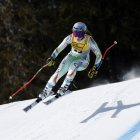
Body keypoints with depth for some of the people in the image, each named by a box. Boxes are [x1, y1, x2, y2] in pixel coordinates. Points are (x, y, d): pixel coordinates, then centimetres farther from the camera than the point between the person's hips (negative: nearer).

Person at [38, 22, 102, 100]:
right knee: (57, 74, -15)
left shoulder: (89, 40, -27)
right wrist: (52, 58, -23)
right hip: (72, 56, 3)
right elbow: (59, 48, -9)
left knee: (73, 66, -37)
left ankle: (64, 88, -25)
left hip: (83, 60, -3)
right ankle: (45, 92, -3)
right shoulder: (71, 38, -20)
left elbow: (99, 55, -19)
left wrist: (95, 68, -27)